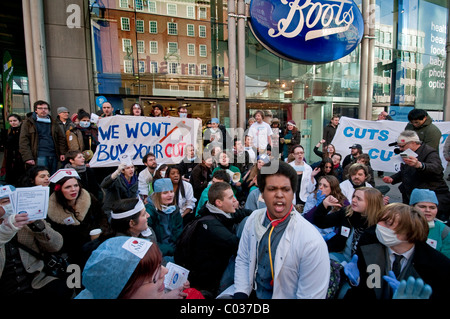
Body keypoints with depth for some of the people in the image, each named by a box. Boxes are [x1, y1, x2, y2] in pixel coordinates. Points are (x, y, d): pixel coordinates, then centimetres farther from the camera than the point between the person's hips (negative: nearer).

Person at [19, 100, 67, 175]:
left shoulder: (53, 123, 18)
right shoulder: (29, 122, 7)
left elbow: (61, 138, 16)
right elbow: (23, 141, -1)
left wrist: (62, 153, 3)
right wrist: (28, 157, -11)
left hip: (54, 156, 4)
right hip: (39, 156, -4)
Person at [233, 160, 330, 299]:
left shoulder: (312, 242, -25)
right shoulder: (253, 219, -9)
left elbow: (310, 295, -20)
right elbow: (242, 261, 1)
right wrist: (240, 294, -11)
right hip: (252, 293, 3)